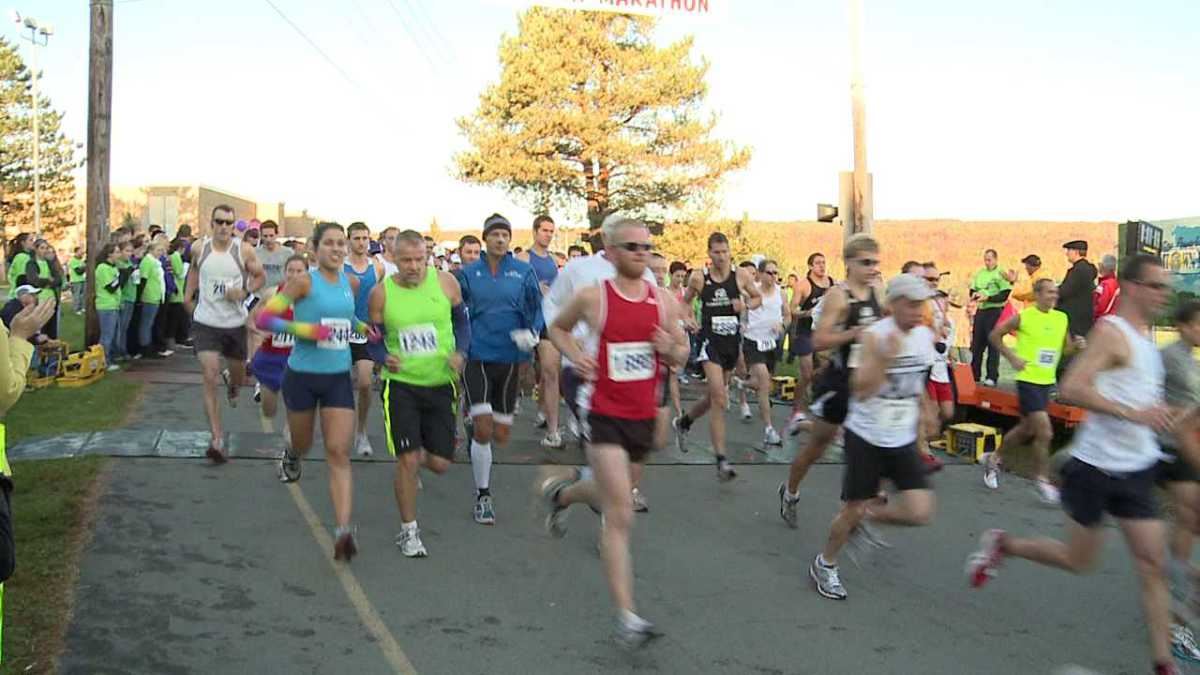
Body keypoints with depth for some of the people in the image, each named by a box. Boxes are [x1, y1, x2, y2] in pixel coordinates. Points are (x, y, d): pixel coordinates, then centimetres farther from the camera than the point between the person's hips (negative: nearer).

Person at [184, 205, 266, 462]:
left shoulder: (244, 250, -7)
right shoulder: (200, 249, -2)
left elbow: (260, 276, 4)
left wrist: (245, 291, -14)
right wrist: (188, 294, 10)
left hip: (235, 323, 1)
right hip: (206, 322, -1)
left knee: (238, 375, 19)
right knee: (210, 379, -12)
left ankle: (231, 382, 60)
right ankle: (217, 439, -11)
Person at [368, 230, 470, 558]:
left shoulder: (445, 282, -4)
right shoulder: (381, 293, -5)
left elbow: (462, 320, 11)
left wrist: (460, 353, -6)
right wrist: (385, 358, -14)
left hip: (441, 382, 2)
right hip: (401, 384, -2)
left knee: (440, 463, 4)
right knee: (407, 460, -6)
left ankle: (417, 457, 43)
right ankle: (408, 531, 14)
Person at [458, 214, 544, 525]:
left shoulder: (523, 272, 2)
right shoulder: (469, 273, 3)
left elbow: (538, 309, 3)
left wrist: (532, 333, -15)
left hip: (509, 358, 1)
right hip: (477, 356, -1)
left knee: (500, 436, 8)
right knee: (483, 430, -11)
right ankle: (483, 496, 4)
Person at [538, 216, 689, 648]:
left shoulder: (663, 300, 1)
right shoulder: (592, 297, -8)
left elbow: (681, 357, 10)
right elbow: (557, 328, 11)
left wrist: (671, 349, -12)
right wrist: (575, 355, -8)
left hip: (644, 415, 5)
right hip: (607, 415, -5)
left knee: (612, 495, 26)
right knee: (620, 515, -11)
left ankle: (559, 492, 58)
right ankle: (627, 616, -6)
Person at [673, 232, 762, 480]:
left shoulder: (741, 276, 0)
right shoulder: (698, 278, -4)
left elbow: (758, 298, 13)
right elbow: (685, 302, 13)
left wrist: (746, 304, -7)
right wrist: (688, 317, -6)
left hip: (733, 341, 4)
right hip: (710, 341, -4)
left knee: (713, 397, 18)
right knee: (719, 400, -17)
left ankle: (683, 422, 48)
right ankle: (722, 461, -15)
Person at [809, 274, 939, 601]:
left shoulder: (926, 336, 2)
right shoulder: (874, 336, -16)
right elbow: (861, 390, -25)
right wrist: (886, 358, -36)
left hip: (903, 439, 5)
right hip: (866, 437, -5)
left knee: (921, 512, -6)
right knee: (854, 507, 1)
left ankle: (865, 517, 22)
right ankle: (825, 564, 26)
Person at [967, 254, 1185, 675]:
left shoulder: (1145, 338, 12)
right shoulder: (1111, 332, -15)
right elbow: (1071, 389, -27)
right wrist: (1132, 412, -31)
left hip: (1137, 470, 7)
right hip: (1097, 467, -7)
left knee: (1152, 565, 3)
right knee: (1079, 561, 7)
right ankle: (1002, 545, 29)